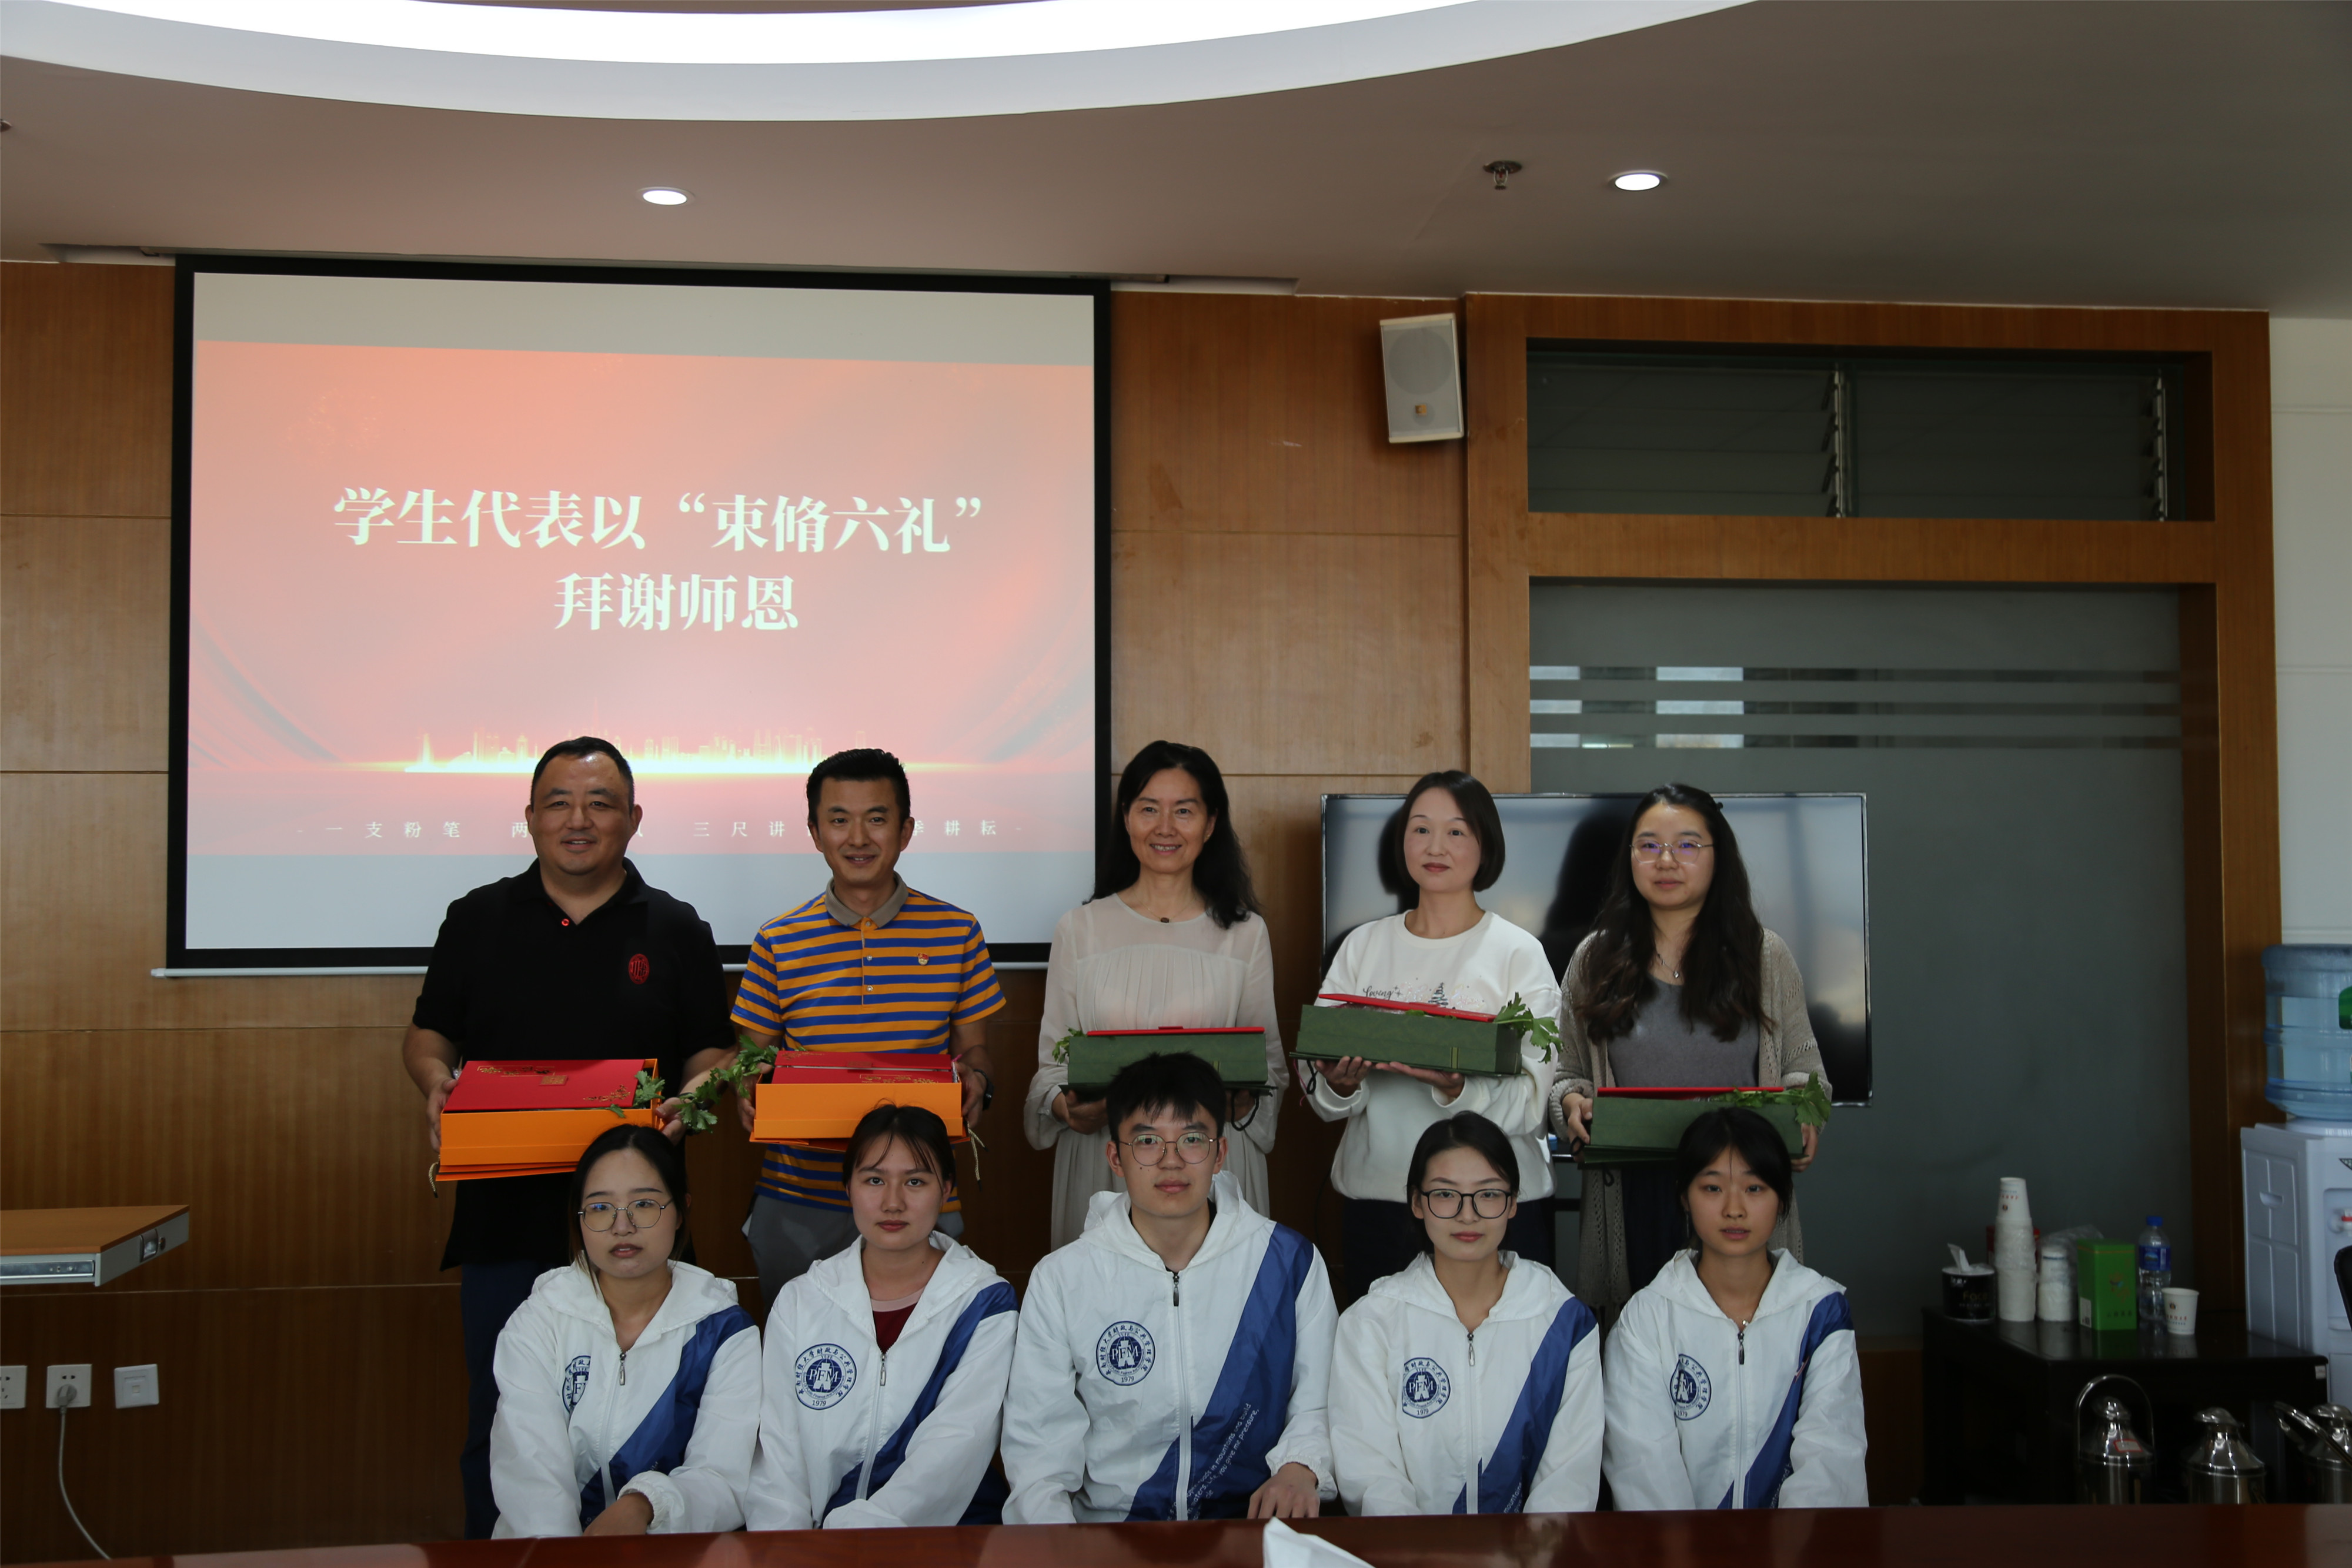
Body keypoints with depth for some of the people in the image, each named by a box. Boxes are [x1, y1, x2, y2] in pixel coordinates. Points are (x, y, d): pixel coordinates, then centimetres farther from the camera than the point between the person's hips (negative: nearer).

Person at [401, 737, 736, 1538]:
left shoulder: (675, 930, 7)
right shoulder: (477, 920, 9)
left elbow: (713, 1053, 9)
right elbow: (428, 1034, 13)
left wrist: (692, 1099, -13)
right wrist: (436, 1082, -8)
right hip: (505, 1212, 1)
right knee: (499, 1419, 5)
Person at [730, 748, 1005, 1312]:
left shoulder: (956, 933, 4)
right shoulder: (779, 943, 5)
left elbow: (975, 1053, 9)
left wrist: (976, 1082, -12)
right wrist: (750, 1099, -11)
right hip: (798, 1206, 0)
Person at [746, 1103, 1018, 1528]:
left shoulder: (984, 1302, 2)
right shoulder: (800, 1302, 10)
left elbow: (956, 1448, -10)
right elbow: (776, 1453, 4)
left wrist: (859, 1526, -23)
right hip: (815, 1533, 2)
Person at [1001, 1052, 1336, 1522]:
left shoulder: (1290, 1260, 6)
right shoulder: (1060, 1280, 3)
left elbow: (1319, 1404, 8)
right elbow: (1037, 1444, 1)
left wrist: (1301, 1468, -14)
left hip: (1256, 1519, -1)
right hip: (1109, 1535, 1)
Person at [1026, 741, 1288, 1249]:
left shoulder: (1245, 933, 8)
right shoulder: (1080, 930, 9)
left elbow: (1270, 1063, 9)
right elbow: (1053, 1060, 9)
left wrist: (1242, 1099, -12)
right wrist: (1065, 1107, -12)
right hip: (1102, 1156, 0)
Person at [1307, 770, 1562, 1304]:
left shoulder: (1518, 953, 1)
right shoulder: (1362, 947, 9)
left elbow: (1531, 1100, -9)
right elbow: (1323, 1102, 7)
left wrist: (1457, 1088, -26)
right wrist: (1341, 1085, -14)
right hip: (1376, 1195, 2)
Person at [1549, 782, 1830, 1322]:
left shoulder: (1766, 957, 9)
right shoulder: (1596, 959, 11)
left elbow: (1805, 1070, 12)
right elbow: (1566, 1072, 14)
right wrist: (1571, 1102, -7)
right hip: (1632, 1196, 0)